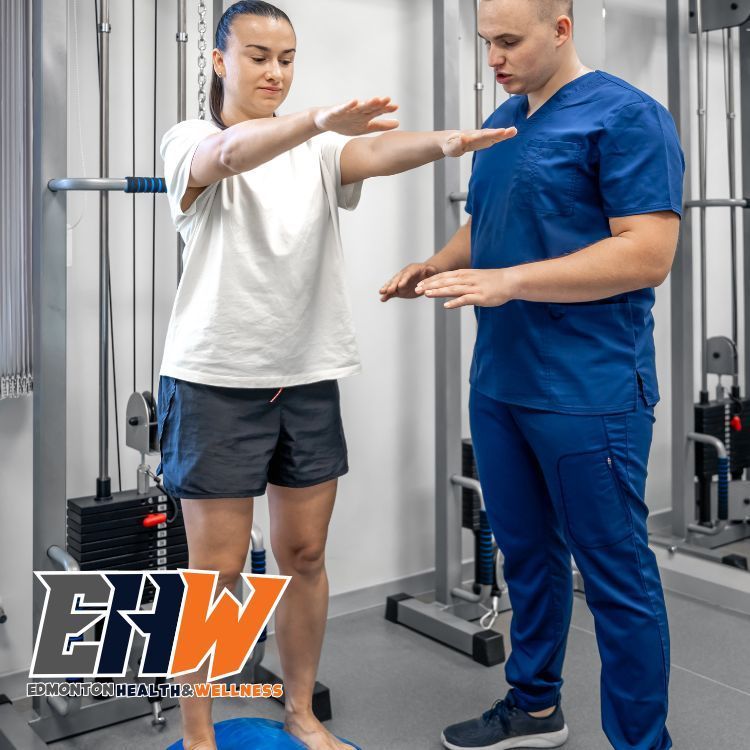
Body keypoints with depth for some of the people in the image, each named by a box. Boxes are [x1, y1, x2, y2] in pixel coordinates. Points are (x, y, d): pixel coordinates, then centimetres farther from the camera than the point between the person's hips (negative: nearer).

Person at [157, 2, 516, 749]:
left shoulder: (317, 151, 9)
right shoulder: (191, 142, -2)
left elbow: (375, 153, -14)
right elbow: (231, 154, -27)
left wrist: (440, 142, -36)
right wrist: (318, 119, -46)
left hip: (307, 380, 4)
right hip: (216, 381, -4)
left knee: (305, 556, 12)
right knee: (218, 570, 2)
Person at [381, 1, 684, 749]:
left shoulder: (627, 116, -10)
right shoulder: (501, 124, 14)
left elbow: (648, 255, -18)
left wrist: (507, 281, -23)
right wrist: (436, 268, 2)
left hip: (588, 393, -7)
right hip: (497, 384, 8)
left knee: (616, 575, 4)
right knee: (526, 554, 18)